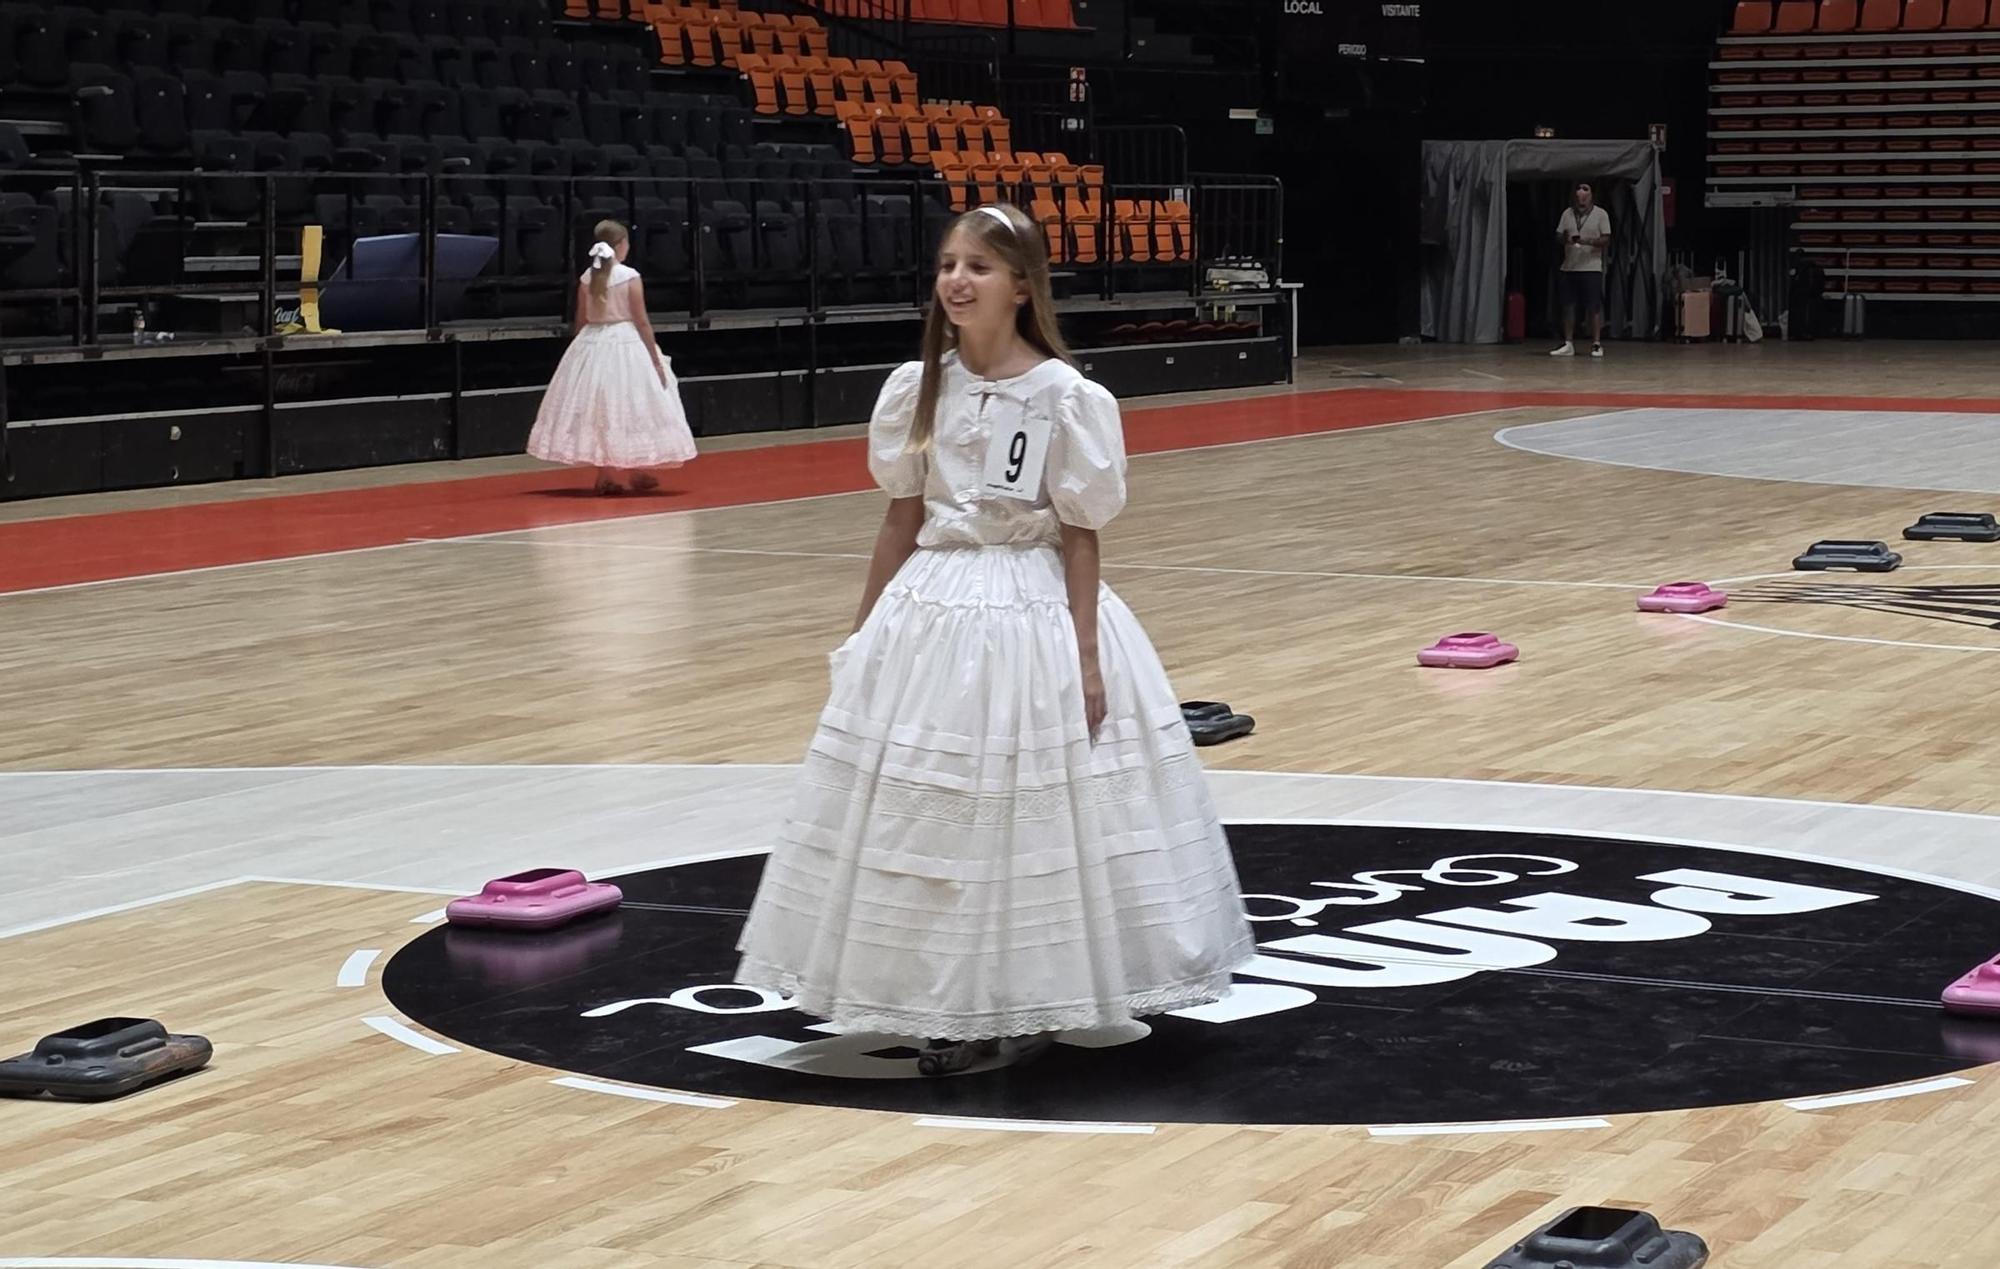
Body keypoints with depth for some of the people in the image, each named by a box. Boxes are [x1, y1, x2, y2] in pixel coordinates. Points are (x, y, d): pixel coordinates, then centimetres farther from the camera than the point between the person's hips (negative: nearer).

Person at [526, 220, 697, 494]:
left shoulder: (587, 278, 2)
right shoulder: (630, 277, -10)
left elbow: (581, 322, 7)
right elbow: (642, 322, -9)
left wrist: (583, 352, 18)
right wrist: (656, 359, -4)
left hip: (592, 344, 4)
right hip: (626, 345, -4)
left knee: (598, 409, 9)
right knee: (628, 408, 5)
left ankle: (605, 476, 9)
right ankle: (636, 472, 11)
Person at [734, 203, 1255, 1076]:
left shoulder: (1063, 396, -9)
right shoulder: (918, 389, 3)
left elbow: (1079, 538, -7)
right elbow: (902, 520, 9)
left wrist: (1086, 658, -11)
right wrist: (865, 634, 10)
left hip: (1033, 613, -4)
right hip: (931, 612, 4)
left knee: (1036, 814, 2)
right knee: (926, 814, 5)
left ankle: (1033, 1002, 17)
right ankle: (950, 1008, 16)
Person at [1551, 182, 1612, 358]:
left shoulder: (1600, 214, 0)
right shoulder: (1567, 213, 10)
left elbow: (1606, 240, -4)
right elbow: (1558, 236, 11)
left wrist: (1588, 241, -21)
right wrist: (1565, 238, -13)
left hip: (1591, 268, -4)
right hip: (1569, 268, 4)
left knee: (1594, 307, -3)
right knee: (1568, 306, 4)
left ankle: (1596, 344, 1)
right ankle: (1568, 345, 10)